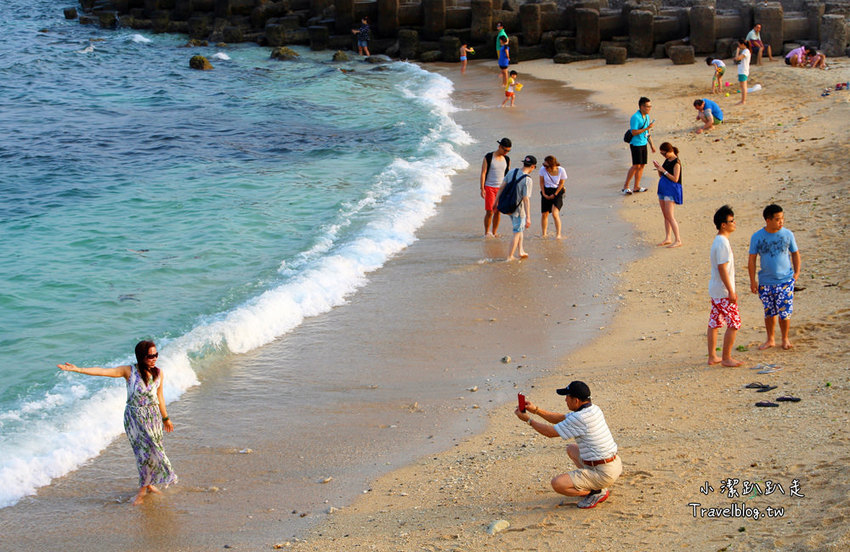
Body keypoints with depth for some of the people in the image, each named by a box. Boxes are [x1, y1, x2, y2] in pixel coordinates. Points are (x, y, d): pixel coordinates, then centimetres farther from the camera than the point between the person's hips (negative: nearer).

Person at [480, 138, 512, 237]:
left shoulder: (507, 159, 7)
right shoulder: (488, 157, -6)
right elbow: (483, 173, -6)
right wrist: (482, 189, -11)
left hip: (501, 188, 4)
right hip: (489, 187, -4)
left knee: (497, 211, 4)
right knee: (489, 211, -8)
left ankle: (494, 232, 14)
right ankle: (486, 232, 6)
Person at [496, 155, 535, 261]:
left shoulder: (512, 172, -3)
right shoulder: (528, 180, -22)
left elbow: (501, 188, 2)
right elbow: (526, 199, -24)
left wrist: (496, 202, 13)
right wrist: (528, 218, -21)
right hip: (518, 208, -7)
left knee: (519, 229, 26)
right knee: (517, 233, 9)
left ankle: (520, 251, 26)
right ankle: (509, 257, 15)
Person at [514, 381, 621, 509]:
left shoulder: (581, 418, -23)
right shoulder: (593, 409, 6)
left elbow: (550, 432, -12)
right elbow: (561, 419, 17)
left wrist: (528, 420, 0)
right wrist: (536, 410, 11)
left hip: (603, 473, -9)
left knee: (557, 484, -14)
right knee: (571, 449, 30)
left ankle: (596, 492, -2)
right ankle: (591, 486, 18)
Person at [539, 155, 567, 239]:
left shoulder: (561, 170, -17)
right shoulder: (543, 170, -13)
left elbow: (561, 184, -6)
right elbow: (541, 182, 1)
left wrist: (555, 195, -8)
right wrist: (544, 194, -2)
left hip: (557, 192, -3)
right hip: (546, 192, 3)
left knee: (555, 213, -16)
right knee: (544, 214, 3)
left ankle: (558, 234, -6)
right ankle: (543, 233, 21)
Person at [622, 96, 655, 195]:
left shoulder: (647, 116, 11)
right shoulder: (635, 117, -17)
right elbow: (634, 132, -22)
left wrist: (652, 145, 18)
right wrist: (647, 128, -23)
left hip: (643, 144, 8)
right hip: (636, 144, -8)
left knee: (642, 165, 7)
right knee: (636, 165, -10)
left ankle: (636, 186, 14)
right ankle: (625, 186, 0)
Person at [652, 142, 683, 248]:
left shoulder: (676, 162, -13)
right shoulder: (667, 160, 12)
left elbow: (675, 179, -19)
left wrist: (664, 171, -18)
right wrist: (658, 168, 1)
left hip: (671, 190, -9)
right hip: (663, 189, 9)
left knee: (669, 216, -12)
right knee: (665, 215, 10)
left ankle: (678, 240, -10)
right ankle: (668, 238, 16)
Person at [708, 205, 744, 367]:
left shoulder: (719, 241, 11)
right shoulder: (722, 243, -20)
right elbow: (722, 268, -23)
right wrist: (731, 291, -21)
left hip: (715, 291, 10)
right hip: (723, 292, -10)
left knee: (714, 323, 13)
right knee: (734, 323, -3)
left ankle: (712, 357, 19)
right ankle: (726, 358, 3)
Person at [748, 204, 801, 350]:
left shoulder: (787, 234, -2)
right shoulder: (757, 237, -4)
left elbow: (795, 253, 10)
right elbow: (752, 259, 2)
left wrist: (796, 272, 2)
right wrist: (752, 281, 1)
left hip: (786, 280, -1)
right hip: (765, 282, 1)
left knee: (785, 312, -1)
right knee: (769, 312, 10)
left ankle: (785, 339, 19)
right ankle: (771, 339, 26)